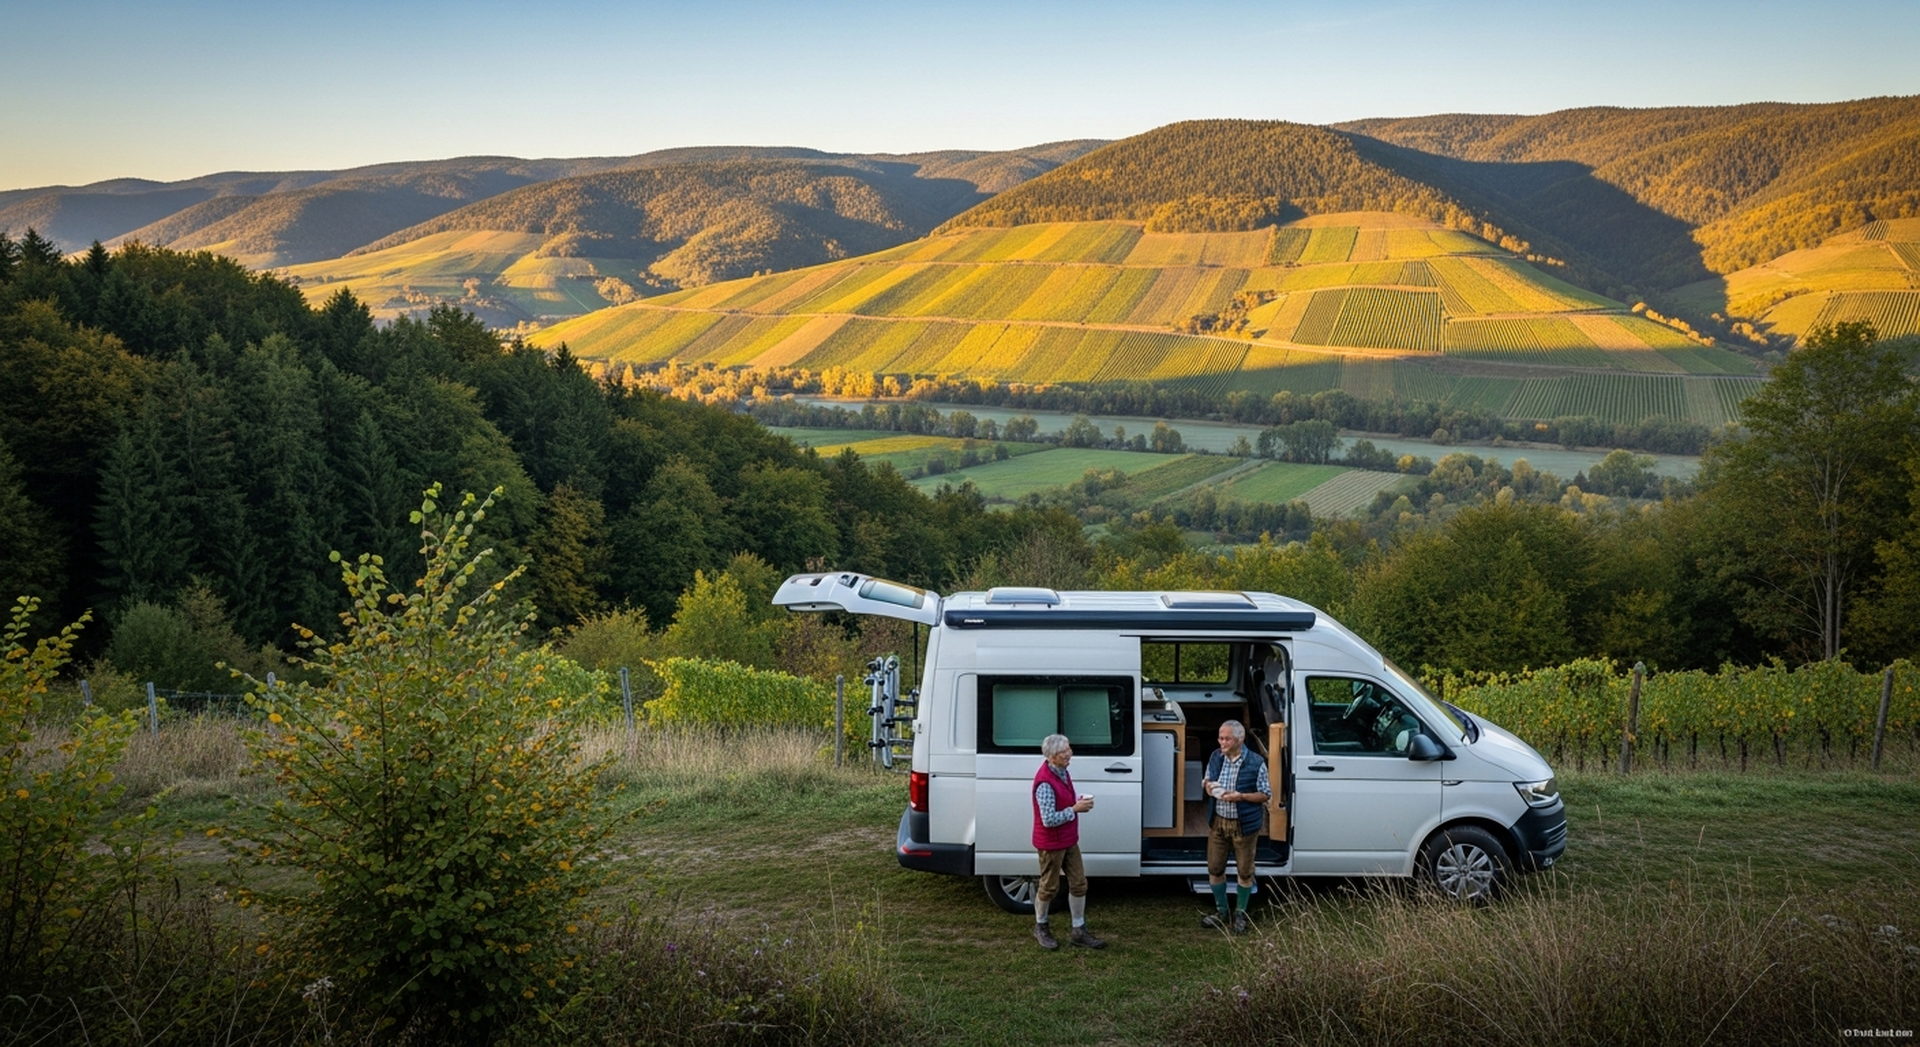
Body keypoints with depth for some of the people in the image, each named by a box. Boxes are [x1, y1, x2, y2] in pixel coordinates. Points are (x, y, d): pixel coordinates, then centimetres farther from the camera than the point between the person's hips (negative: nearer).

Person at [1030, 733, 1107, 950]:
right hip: (1051, 843, -9)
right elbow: (1049, 820, -30)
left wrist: (1079, 801, 5)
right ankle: (1040, 927, 30)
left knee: (1079, 883, 10)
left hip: (1069, 840, 9)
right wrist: (1075, 809, -24)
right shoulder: (1045, 783, -29)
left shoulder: (1061, 771, 2)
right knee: (1049, 887, 8)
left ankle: (1079, 931, 21)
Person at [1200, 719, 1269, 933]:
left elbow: (1265, 794, -8)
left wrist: (1240, 797, -23)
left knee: (1244, 871, 7)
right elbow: (1206, 782, 15)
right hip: (1218, 822, 4)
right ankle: (1221, 911, 27)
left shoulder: (1256, 763, -13)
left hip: (1244, 825, -4)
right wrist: (1207, 786, -10)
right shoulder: (1215, 758, 1)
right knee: (1214, 868, 10)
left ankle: (1240, 914, 24)